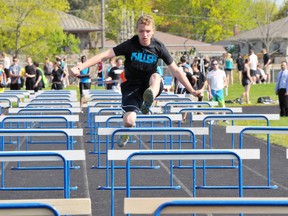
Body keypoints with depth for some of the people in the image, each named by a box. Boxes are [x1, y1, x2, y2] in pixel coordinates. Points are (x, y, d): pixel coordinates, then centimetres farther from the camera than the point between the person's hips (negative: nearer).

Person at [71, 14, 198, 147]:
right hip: (132, 85, -1)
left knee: (156, 77, -34)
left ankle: (149, 98, -61)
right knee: (129, 120, -20)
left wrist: (191, 90, 2)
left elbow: (175, 70, 2)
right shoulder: (130, 45, -11)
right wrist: (80, 67, -26)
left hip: (150, 84, 1)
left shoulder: (159, 47, -5)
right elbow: (105, 55, -17)